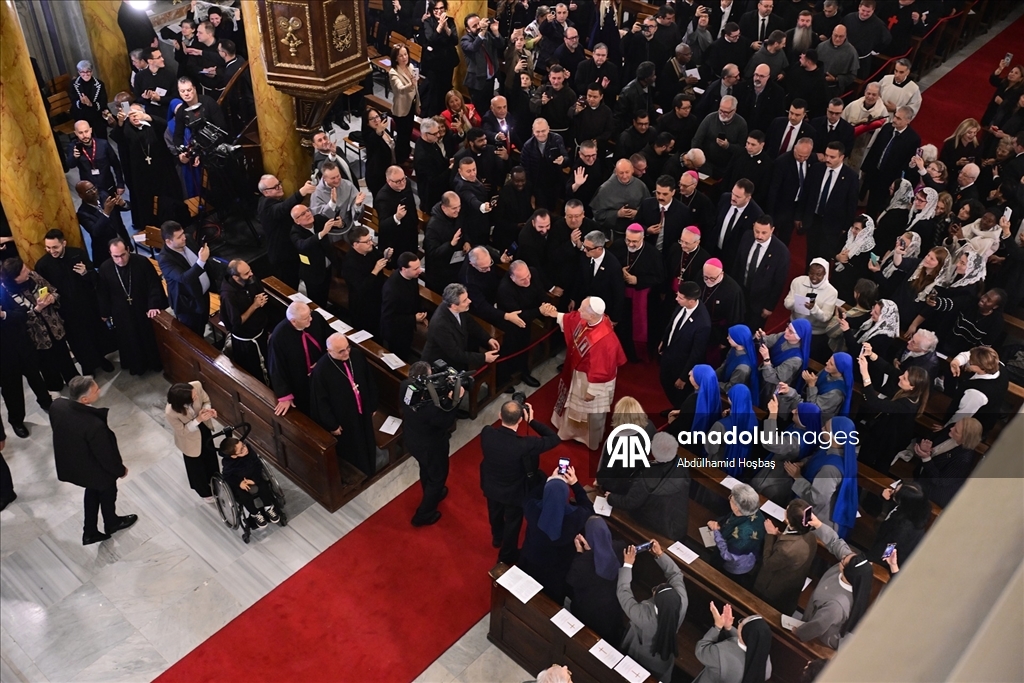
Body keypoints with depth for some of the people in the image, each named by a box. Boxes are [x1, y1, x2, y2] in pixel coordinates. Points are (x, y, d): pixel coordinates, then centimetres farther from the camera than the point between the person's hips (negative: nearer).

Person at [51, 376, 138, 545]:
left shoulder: (57, 405, -24)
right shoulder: (94, 425, -43)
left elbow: (57, 429, -1)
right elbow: (105, 455, -26)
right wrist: (120, 469, -6)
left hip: (71, 463, 6)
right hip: (96, 469, -6)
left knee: (92, 492, 33)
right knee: (107, 494, 27)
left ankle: (90, 532, 48)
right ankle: (112, 523, 56)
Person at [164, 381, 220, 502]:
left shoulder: (196, 386, -33)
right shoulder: (170, 412, -42)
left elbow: (206, 400, -11)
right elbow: (182, 431, -24)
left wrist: (207, 409, -31)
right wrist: (198, 420, -37)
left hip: (204, 428, 5)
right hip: (190, 439, -4)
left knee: (211, 456, 31)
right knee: (196, 466, 24)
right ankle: (205, 492, 55)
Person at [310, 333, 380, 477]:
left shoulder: (357, 355, -16)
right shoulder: (321, 370, -30)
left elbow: (370, 382, 0)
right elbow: (321, 401, -19)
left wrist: (372, 406, 8)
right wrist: (332, 424, -12)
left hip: (362, 411, 5)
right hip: (343, 417, -5)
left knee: (366, 441, 28)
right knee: (348, 448, 19)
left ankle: (369, 467, 55)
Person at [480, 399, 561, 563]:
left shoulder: (486, 433, -29)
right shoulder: (524, 445, -40)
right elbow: (555, 439, -28)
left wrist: (506, 415, -14)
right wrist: (532, 420, -27)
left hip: (491, 487, 4)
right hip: (514, 492, -4)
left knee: (495, 515, 34)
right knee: (512, 524, 26)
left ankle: (497, 538, 65)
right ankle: (507, 557, 50)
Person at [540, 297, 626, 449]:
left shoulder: (604, 339, -43)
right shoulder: (585, 319, -19)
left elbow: (600, 370, -31)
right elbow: (570, 319, 6)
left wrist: (592, 391, -20)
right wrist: (554, 314, -7)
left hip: (593, 379, -8)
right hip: (579, 373, 8)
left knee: (592, 412, 20)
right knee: (574, 405, 33)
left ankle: (592, 443, 47)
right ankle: (570, 430, 61)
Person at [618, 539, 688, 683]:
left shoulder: (643, 616, -45)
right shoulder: (681, 603, -36)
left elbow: (623, 591, -31)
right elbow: (675, 574, -18)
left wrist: (627, 564, -24)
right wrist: (660, 554, -18)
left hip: (641, 661, -3)